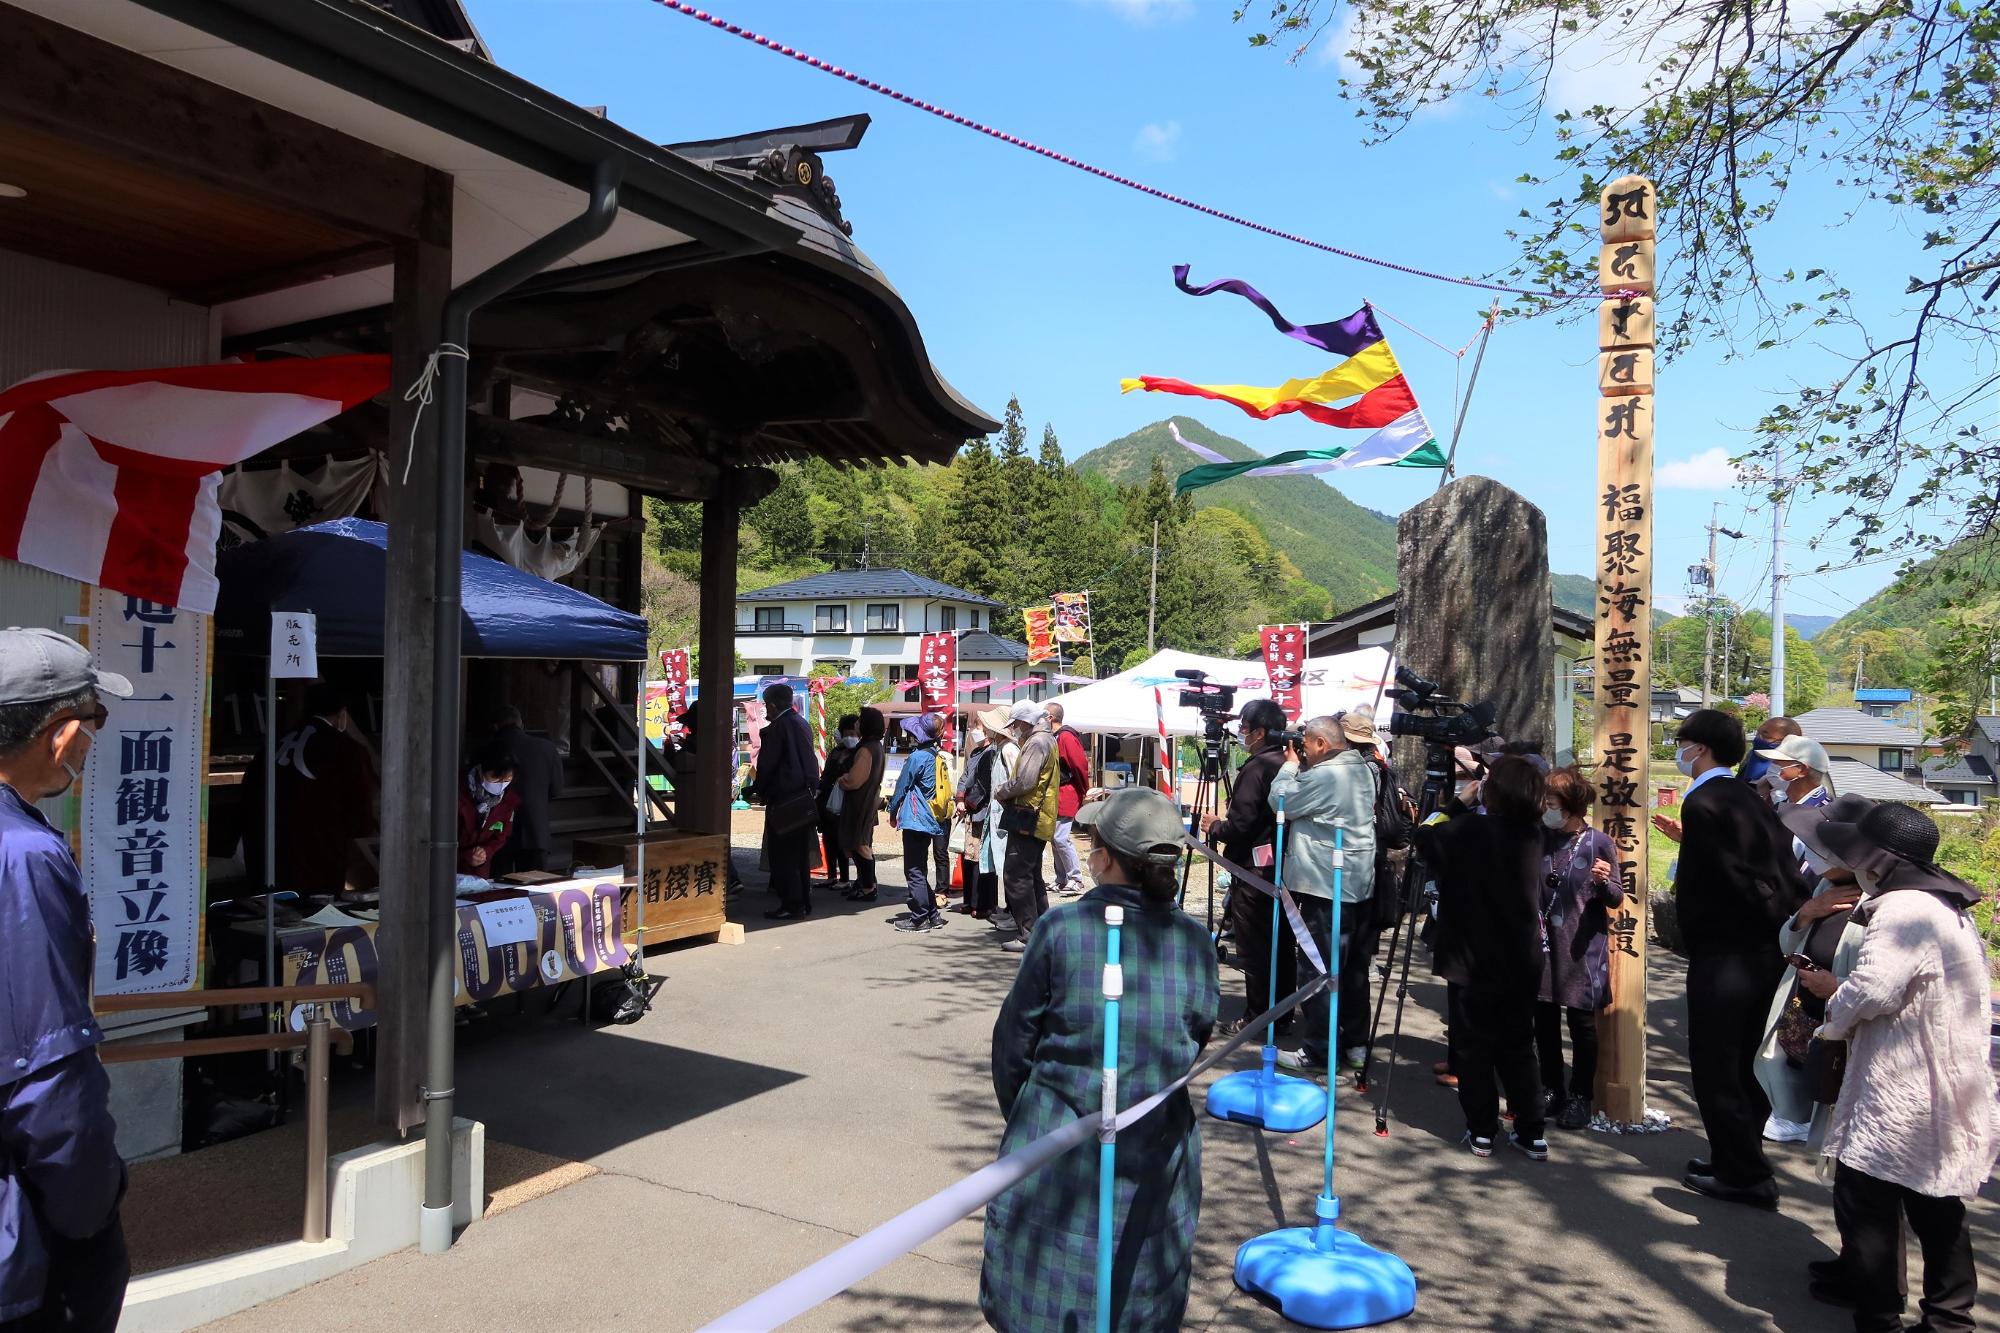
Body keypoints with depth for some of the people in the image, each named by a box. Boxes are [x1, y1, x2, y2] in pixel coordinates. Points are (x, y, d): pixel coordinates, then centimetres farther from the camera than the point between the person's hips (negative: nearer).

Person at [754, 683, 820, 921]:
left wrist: (761, 792, 2)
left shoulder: (777, 727, -13)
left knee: (783, 856, -4)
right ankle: (803, 902, 18)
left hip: (783, 799, -8)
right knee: (800, 854, 13)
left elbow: (766, 764, -12)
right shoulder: (803, 724, 13)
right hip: (804, 799, 8)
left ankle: (791, 905, -4)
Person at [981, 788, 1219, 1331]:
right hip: (1156, 1154, 3)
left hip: (1057, 1144, -2)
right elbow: (1198, 1037, 6)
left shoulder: (1061, 927, -15)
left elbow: (1014, 1037, -5)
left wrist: (1020, 1113, 13)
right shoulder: (1195, 941, -7)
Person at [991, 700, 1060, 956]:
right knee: (1032, 876, 18)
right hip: (1039, 820, 11)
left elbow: (1024, 781, -23)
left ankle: (1028, 936, -8)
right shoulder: (1046, 740, 19)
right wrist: (1007, 793, 8)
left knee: (1016, 876, -8)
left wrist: (1000, 791, -7)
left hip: (1027, 819, -11)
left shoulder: (1036, 743, -14)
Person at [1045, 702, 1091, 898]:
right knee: (1055, 838, 11)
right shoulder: (1053, 738, 15)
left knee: (1060, 838, -11)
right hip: (1055, 795, 10)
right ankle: (1062, 880, 18)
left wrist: (1083, 792, -10)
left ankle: (1076, 880, -4)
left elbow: (1081, 765, -18)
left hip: (1066, 795, -10)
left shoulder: (1066, 737, -15)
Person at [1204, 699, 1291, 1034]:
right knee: (1282, 944, 13)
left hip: (1255, 869, -9)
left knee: (1254, 948, -1)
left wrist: (1215, 827, -1)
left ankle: (1257, 1018, 4)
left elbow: (1239, 825, -21)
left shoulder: (1255, 769, -18)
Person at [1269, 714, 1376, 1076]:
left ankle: (1317, 1052, 0)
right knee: (1349, 965, 17)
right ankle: (1355, 1041, 27)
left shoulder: (1323, 775, -18)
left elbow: (1281, 802, -8)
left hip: (1325, 886, -10)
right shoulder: (1363, 770, 13)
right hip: (1358, 883, 10)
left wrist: (1291, 766, 4)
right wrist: (1302, 767, 12)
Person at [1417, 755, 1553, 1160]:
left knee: (1473, 1047, 8)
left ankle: (1482, 1131, 13)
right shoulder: (1531, 834, 0)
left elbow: (1425, 839, -3)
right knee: (1518, 1046, 16)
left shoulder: (1468, 830, -17)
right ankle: (1531, 1133, 19)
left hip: (1479, 963, -5)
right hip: (1523, 962, 5)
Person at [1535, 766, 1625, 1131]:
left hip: (1582, 947, -4)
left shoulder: (1598, 843, -7)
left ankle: (1580, 1097, 17)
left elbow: (1616, 898, -4)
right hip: (1543, 943, 4)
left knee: (1581, 1020, 5)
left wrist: (1603, 882, -25)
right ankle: (1551, 1090, 23)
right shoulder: (1540, 838, 4)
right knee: (1544, 1019, 9)